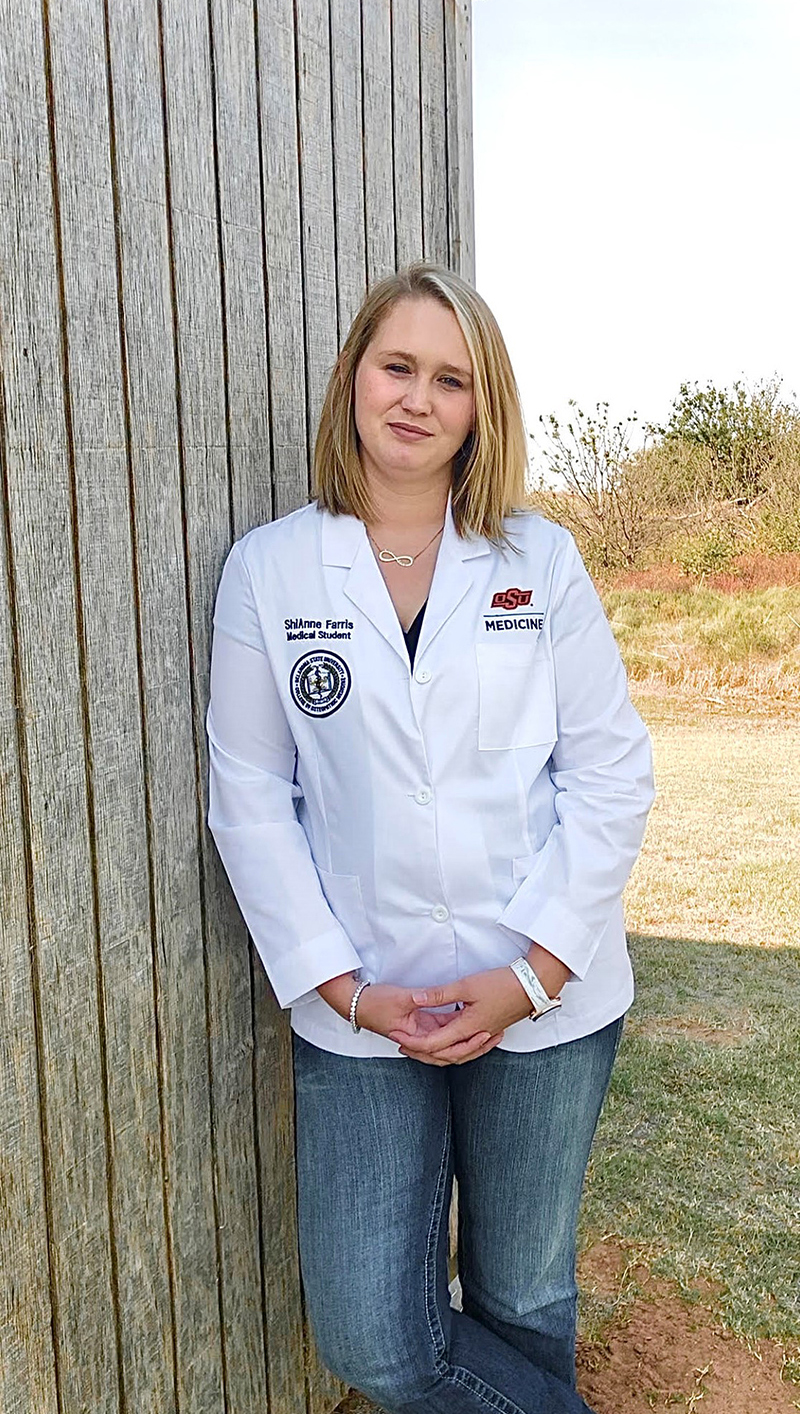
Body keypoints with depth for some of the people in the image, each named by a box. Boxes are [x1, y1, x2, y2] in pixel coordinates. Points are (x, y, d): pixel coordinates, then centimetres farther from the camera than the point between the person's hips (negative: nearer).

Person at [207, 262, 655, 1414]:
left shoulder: (541, 561, 0)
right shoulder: (268, 570, -1)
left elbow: (612, 773, -2)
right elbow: (250, 801, -1)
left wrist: (531, 972, -10)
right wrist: (343, 986, -8)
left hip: (546, 1007, 1)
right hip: (359, 1015, 0)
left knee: (527, 1309, 17)